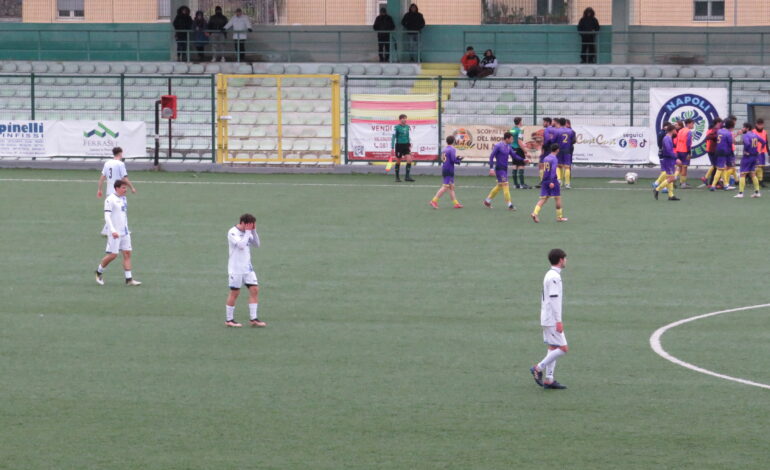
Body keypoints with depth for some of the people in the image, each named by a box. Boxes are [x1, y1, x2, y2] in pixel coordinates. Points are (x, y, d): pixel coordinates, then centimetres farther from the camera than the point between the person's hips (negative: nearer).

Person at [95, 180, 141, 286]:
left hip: (125, 232, 8)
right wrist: (112, 230, -26)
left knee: (127, 253, 1)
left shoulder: (123, 199, 14)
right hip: (115, 233, -8)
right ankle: (99, 272, 16)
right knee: (113, 255, -6)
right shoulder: (110, 199, -11)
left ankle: (129, 279, 1)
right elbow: (107, 216, -17)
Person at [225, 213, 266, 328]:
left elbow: (256, 244, 8)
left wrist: (254, 231, -3)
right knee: (235, 292, -1)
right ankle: (229, 320, 9)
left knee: (254, 289, -1)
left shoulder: (247, 232, 11)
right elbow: (241, 245, -24)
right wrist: (248, 232, -17)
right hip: (236, 268, -7)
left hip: (247, 267, 7)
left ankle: (253, 319, 3)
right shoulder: (233, 232, -12)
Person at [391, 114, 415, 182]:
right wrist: (392, 148, -13)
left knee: (409, 159, -10)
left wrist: (409, 145, 22)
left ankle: (407, 176, -6)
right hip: (399, 145, -4)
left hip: (406, 145, 4)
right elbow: (393, 137, -9)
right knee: (398, 162, 4)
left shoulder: (407, 127, 8)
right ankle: (397, 177, 16)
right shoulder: (397, 127, -9)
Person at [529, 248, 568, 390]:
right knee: (563, 348, -8)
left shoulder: (549, 275, 14)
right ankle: (538, 368, -5)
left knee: (553, 348, 10)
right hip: (552, 320, -10)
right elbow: (554, 299, -21)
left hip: (547, 319, 10)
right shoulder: (554, 277, -16)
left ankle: (548, 379, 9)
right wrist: (559, 321, -21)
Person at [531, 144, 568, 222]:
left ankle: (535, 213, -18)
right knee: (558, 198, 8)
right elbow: (553, 170, -20)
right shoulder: (554, 159, -10)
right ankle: (559, 217, 15)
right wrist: (552, 181, -26)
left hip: (545, 180, 6)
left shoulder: (545, 158, 12)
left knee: (543, 199, 2)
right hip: (553, 181, -6)